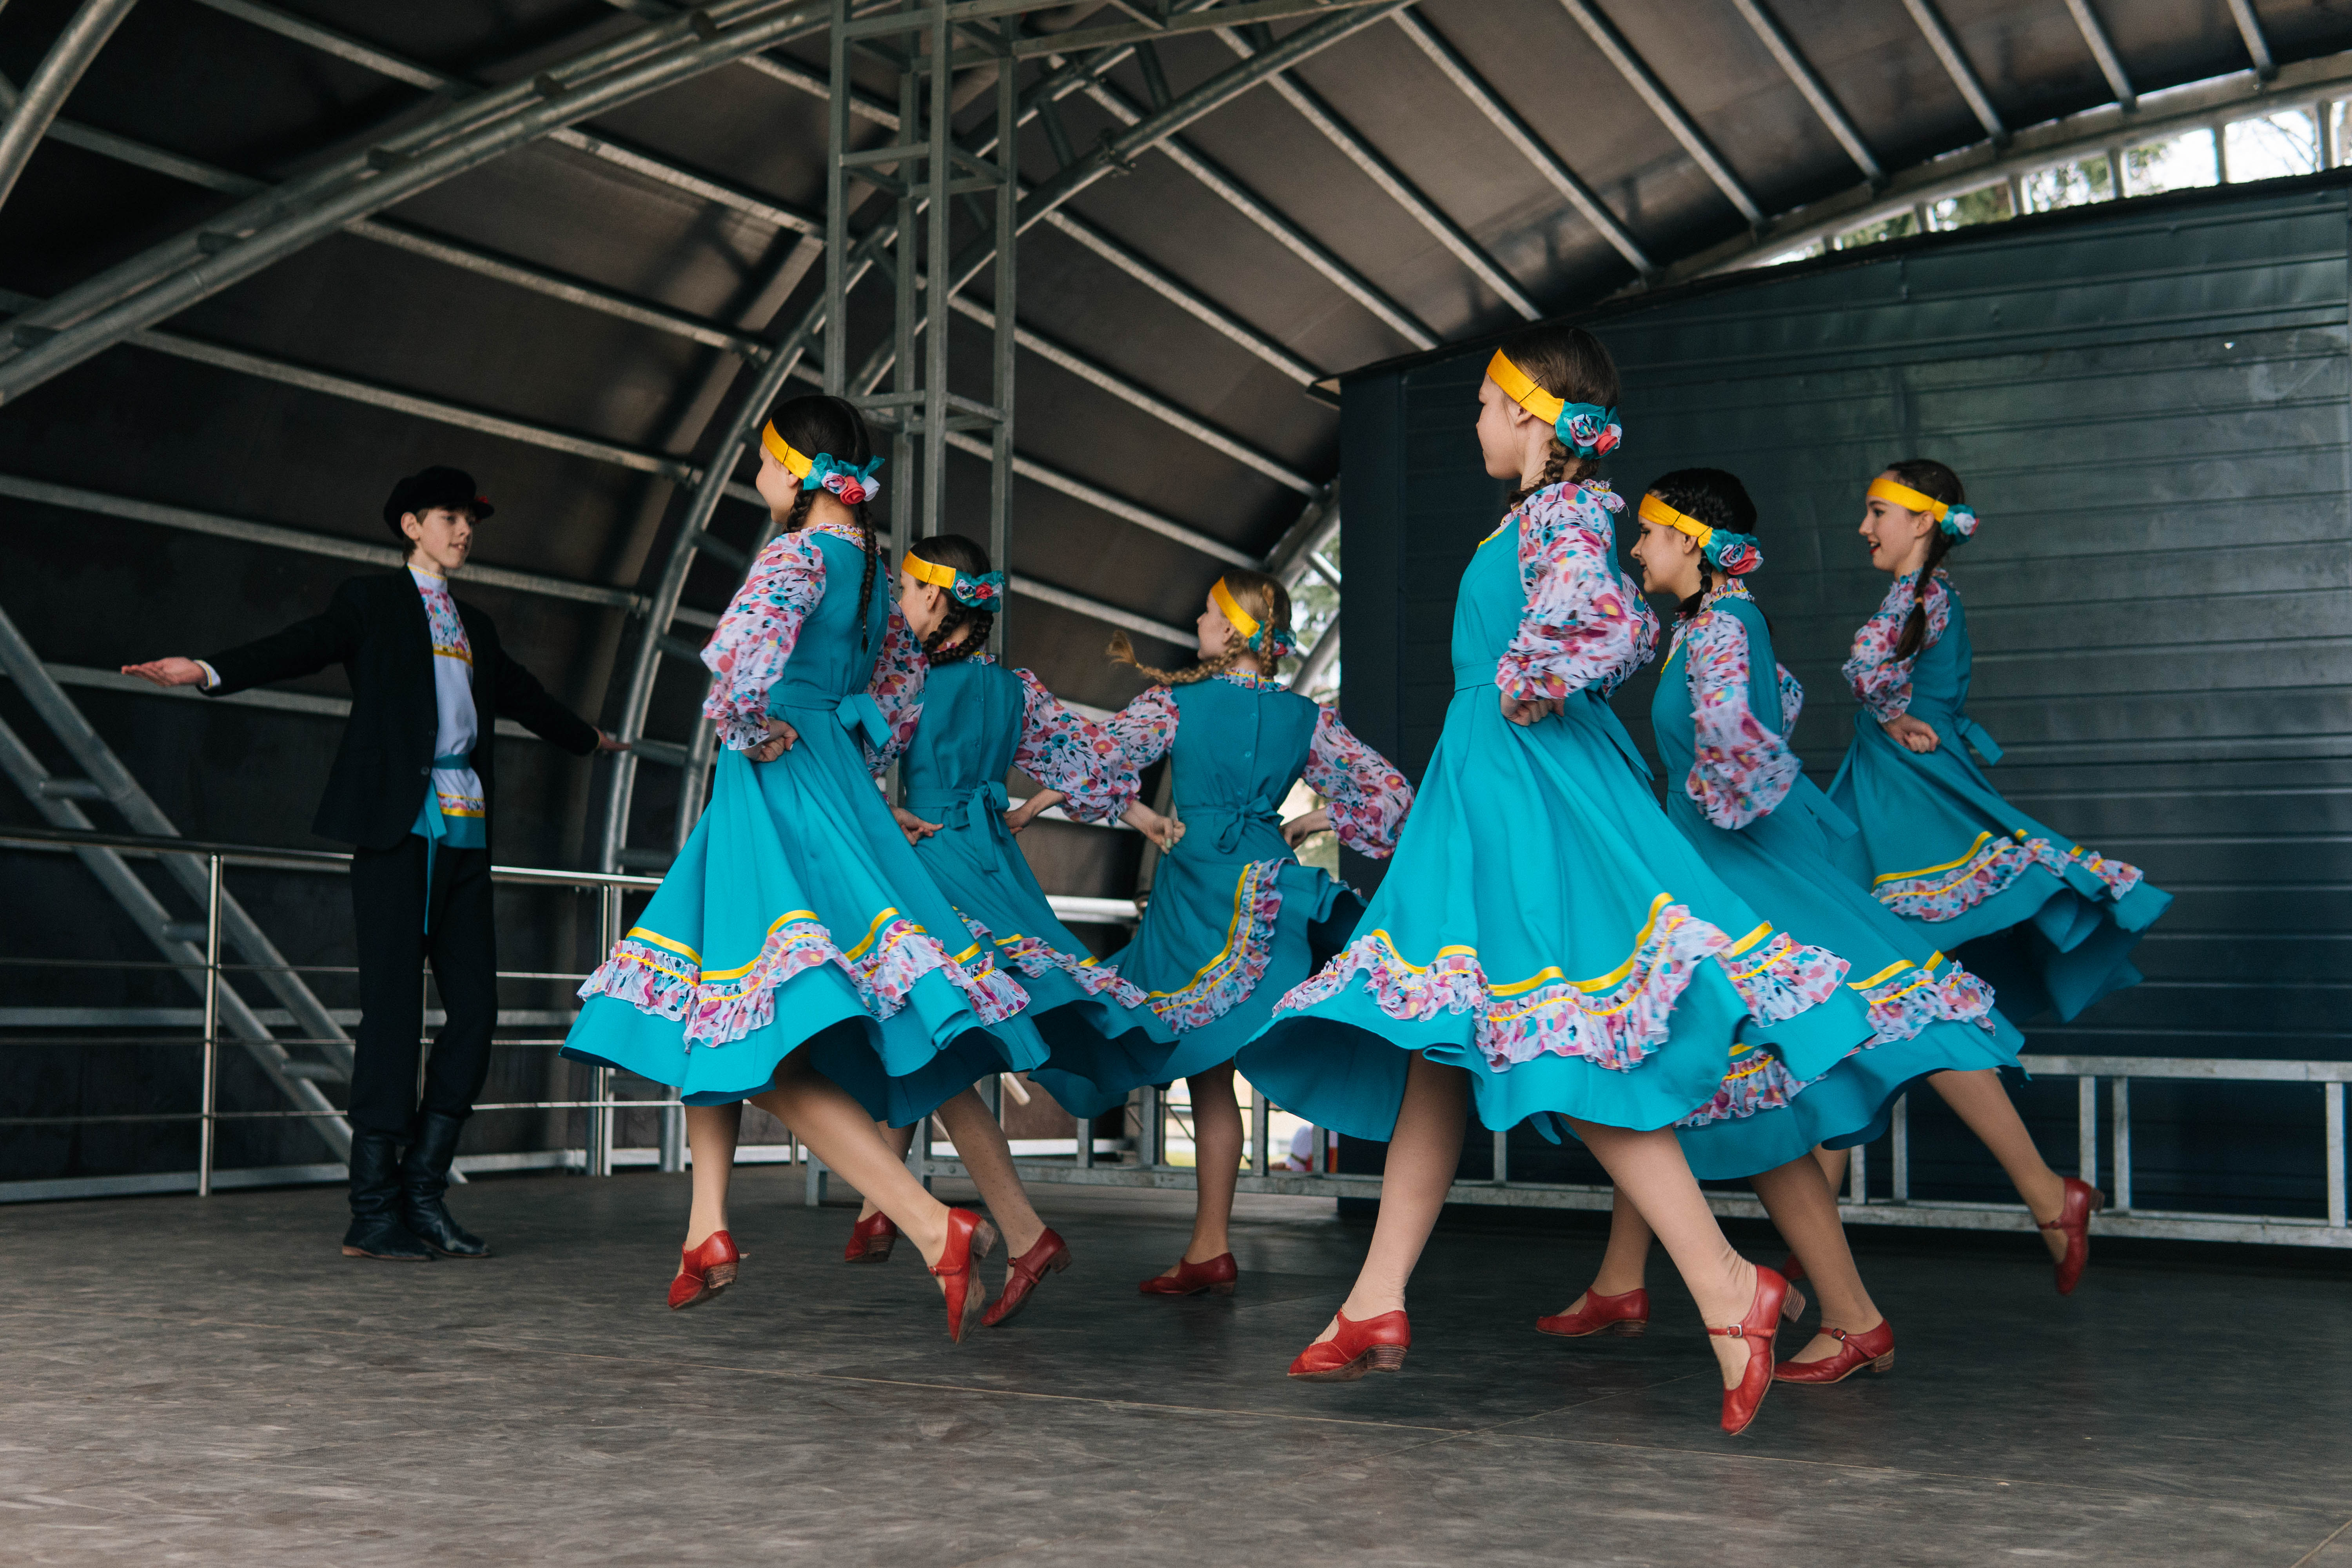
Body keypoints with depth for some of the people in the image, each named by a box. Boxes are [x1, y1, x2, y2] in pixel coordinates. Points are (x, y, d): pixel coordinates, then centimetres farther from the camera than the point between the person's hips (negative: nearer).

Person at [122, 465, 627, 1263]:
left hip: (466, 832, 6)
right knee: (393, 1008, -8)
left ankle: (423, 1190, 9)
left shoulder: (475, 626, 25)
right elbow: (305, 645, -10)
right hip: (399, 824, -6)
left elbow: (522, 694, 41)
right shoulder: (372, 600, 7)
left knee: (475, 1007, 0)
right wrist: (210, 671, -27)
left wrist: (587, 737, 56)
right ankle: (373, 1211, -4)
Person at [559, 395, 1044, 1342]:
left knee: (774, 1061, -14)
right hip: (834, 791, 10)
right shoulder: (870, 568, 15)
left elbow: (743, 662, -31)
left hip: (779, 801, -10)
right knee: (712, 1023, 18)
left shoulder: (798, 555, -13)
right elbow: (903, 692, 27)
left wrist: (752, 733, -14)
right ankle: (708, 1231, 18)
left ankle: (938, 1228, -24)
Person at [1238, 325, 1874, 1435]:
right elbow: (1635, 630, 29)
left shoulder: (1558, 512, -12)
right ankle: (1377, 1303, 13)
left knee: (1571, 1059, -14)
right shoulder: (1553, 512, 16)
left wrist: (1524, 695, -14)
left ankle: (1728, 1291, -9)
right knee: (1438, 1047, 9)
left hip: (1536, 799, -11)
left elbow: (1600, 629, -31)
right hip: (1488, 799, 11)